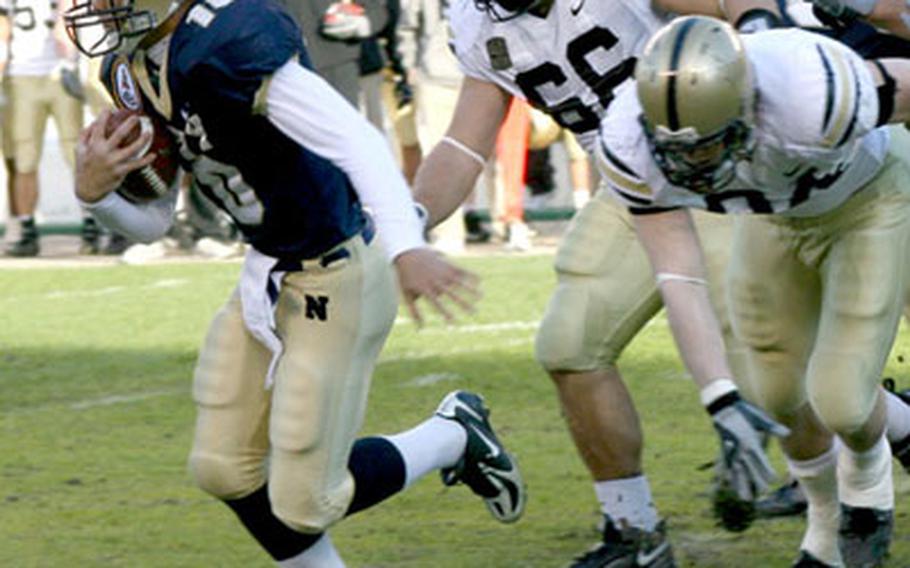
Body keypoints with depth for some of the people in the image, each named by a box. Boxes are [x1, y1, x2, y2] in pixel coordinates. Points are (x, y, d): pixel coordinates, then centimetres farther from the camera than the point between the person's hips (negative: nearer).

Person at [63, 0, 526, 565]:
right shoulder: (136, 71, 2)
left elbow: (357, 141, -36)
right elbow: (152, 223, 11)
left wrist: (407, 249, -50)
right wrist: (94, 194, -11)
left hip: (335, 279, -9)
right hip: (269, 270, 9)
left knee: (302, 502, -2)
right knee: (225, 470, 11)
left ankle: (454, 438, 22)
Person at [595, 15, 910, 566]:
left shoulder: (809, 99, -45)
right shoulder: (631, 143, -32)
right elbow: (680, 278, -30)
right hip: (776, 213, 4)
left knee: (840, 405, -10)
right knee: (782, 396, 11)